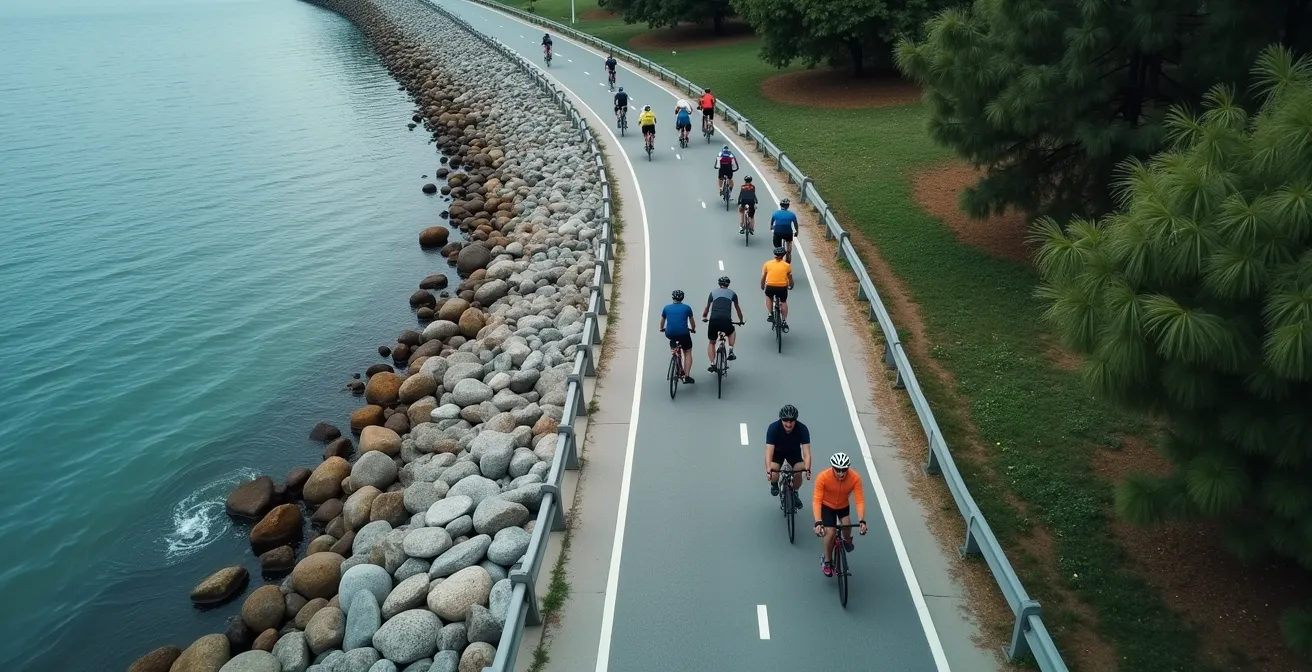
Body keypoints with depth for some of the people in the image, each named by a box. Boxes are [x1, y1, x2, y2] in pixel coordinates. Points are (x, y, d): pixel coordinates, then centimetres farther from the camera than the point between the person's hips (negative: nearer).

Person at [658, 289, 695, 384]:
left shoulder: (667, 308, 11)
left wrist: (662, 329, 45)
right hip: (683, 334, -2)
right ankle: (686, 376, 2)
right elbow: (692, 322, 19)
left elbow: (662, 322, 24)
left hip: (670, 333, 2)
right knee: (688, 353, 13)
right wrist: (693, 329, 38)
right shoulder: (687, 308, 7)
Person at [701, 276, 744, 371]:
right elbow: (737, 308, 29)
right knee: (732, 333, 34)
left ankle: (712, 364, 7)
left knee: (711, 342, 21)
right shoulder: (732, 293, 17)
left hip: (713, 321, 0)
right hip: (726, 321, 0)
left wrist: (704, 317, 48)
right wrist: (741, 321, 44)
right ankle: (731, 352, 16)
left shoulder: (713, 292, 18)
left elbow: (707, 307, 30)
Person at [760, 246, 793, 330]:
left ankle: (770, 314, 19)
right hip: (782, 287, 0)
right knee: (783, 302, 25)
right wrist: (791, 286, 34)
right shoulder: (787, 265, 10)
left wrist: (762, 286, 25)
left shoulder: (767, 263, 10)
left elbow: (763, 277, 9)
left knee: (768, 297, 32)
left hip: (770, 287, 0)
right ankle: (784, 321, 22)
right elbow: (790, 278, 16)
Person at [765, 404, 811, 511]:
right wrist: (768, 470, -54)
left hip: (794, 451, 1)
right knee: (774, 473, -23)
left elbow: (806, 452, -36)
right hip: (778, 451, -1)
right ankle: (774, 484, 13)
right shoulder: (773, 428, -35)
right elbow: (769, 451, -40)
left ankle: (794, 493, 14)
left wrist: (807, 469, -53)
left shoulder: (802, 429, -32)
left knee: (798, 473, -19)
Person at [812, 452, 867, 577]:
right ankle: (827, 561, 11)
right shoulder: (823, 477, -35)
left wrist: (861, 521, -42)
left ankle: (847, 540, 17)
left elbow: (860, 500, -30)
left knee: (847, 526, -20)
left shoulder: (855, 478, -30)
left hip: (843, 506, 2)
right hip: (827, 506, -2)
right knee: (830, 533, -15)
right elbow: (816, 500, -36)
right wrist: (818, 522, -46)